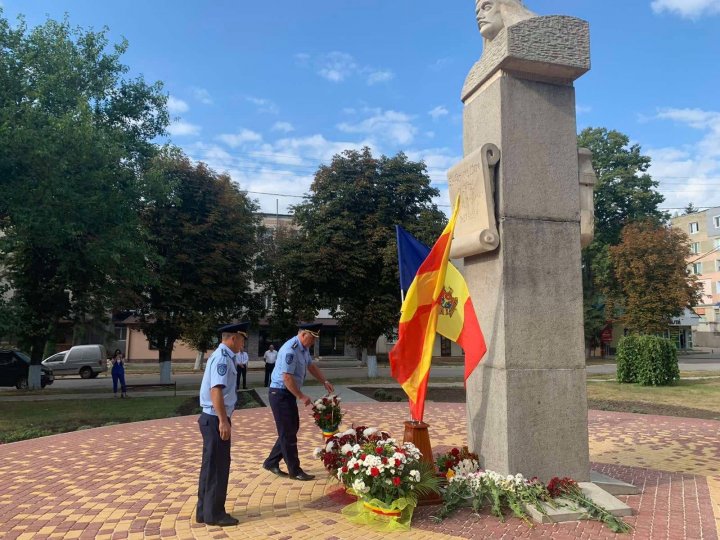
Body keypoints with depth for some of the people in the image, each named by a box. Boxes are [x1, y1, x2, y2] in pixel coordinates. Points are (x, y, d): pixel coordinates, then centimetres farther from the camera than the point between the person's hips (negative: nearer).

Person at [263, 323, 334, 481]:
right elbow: (287, 378, -27)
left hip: (290, 394, 10)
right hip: (280, 394, -10)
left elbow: (311, 366, 18)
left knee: (292, 429, 15)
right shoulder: (290, 350, -26)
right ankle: (295, 471, 9)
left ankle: (271, 463, 27)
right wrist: (302, 397, -21)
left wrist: (325, 382, 9)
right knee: (288, 432, -1)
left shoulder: (304, 348, 5)